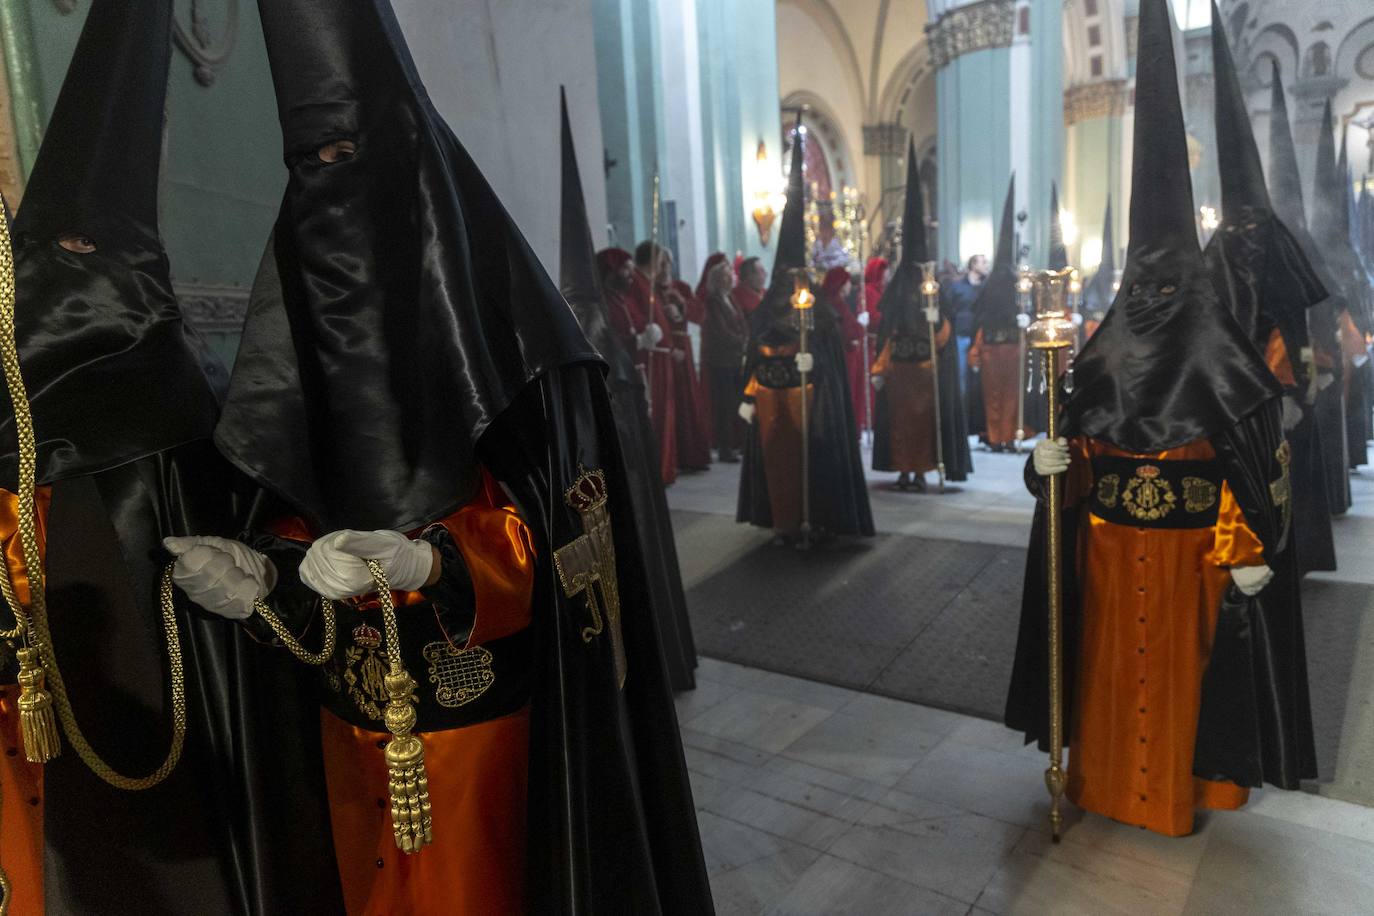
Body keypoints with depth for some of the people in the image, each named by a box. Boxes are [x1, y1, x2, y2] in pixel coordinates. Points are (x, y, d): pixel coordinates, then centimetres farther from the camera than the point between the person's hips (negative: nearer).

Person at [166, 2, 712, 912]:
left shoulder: (477, 286, -11)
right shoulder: (304, 293, 6)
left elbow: (543, 523, -14)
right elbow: (301, 513, 7)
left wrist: (423, 563, -29)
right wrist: (262, 571, -13)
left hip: (476, 705, -5)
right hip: (354, 710, 5)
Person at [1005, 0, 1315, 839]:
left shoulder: (1223, 358, -9)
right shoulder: (1105, 355, 1)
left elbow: (1261, 461, -9)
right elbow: (1077, 448, 6)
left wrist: (1250, 551, -13)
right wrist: (1052, 462, -17)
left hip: (1190, 548, -3)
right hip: (1110, 544, 3)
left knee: (1182, 665, 11)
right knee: (1111, 663, 14)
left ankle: (1186, 782, 30)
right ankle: (1104, 774, 31)